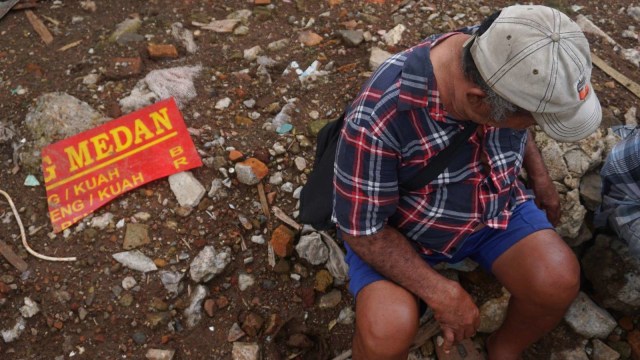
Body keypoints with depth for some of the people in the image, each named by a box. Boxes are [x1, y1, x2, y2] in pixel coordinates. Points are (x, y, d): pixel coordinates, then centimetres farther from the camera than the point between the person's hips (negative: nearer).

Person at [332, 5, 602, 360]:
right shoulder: (378, 117, -36)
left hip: (495, 204, 5)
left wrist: (539, 174, 6)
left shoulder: (505, 61, -18)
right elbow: (361, 229, -23)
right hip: (395, 229, -4)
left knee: (559, 281, -18)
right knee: (387, 331, -28)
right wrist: (441, 293, -22)